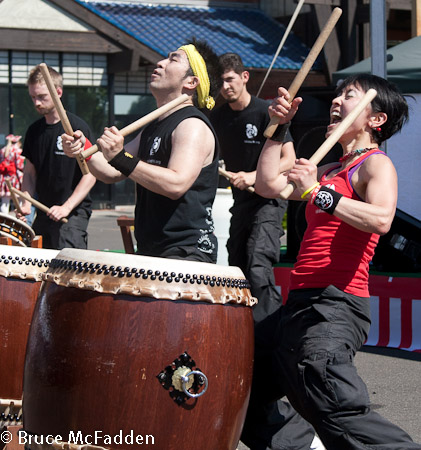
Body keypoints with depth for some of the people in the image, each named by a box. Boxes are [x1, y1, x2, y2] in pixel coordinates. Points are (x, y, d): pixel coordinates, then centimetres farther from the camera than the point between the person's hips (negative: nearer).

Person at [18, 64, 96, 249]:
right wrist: (26, 203, -2)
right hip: (44, 213, 6)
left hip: (74, 213, -6)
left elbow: (90, 175, -10)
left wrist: (66, 207, -19)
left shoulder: (77, 128, -8)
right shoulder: (34, 131, 9)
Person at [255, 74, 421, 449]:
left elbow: (381, 219, -23)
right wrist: (278, 126, 17)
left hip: (336, 305, -10)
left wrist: (317, 194, -25)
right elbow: (268, 184, 22)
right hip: (301, 302, 10)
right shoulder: (331, 171, 24)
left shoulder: (376, 164, -3)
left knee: (339, 413, -29)